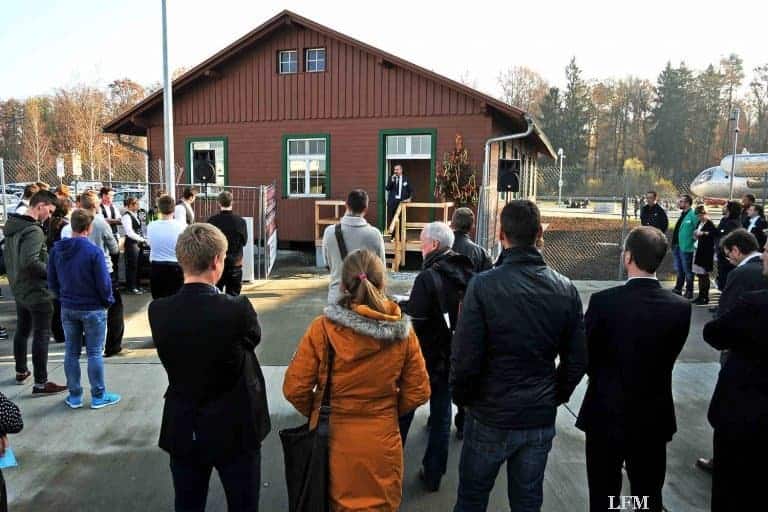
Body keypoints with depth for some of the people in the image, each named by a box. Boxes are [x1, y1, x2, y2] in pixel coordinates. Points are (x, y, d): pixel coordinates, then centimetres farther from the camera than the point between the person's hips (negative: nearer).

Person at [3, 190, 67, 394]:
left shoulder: (12, 226, 7)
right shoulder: (34, 231, -23)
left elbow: (12, 257, 15)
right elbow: (30, 262, -33)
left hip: (19, 289, 10)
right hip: (36, 291, -10)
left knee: (22, 331, 22)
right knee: (41, 336, -2)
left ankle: (21, 372, 37)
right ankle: (40, 383, 3)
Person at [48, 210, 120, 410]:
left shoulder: (56, 250, -2)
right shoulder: (94, 251, -20)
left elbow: (52, 281, 6)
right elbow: (104, 283, -16)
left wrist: (63, 297, 18)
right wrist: (108, 301, 1)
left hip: (68, 309, 5)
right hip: (93, 309, -5)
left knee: (71, 352, 14)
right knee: (94, 353, 4)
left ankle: (74, 395, 23)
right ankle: (98, 396, 13)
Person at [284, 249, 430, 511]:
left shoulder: (323, 328, -17)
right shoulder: (403, 331, -11)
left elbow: (295, 388, -12)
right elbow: (418, 392, -4)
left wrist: (317, 412, 7)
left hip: (333, 440, -1)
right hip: (382, 443, 1)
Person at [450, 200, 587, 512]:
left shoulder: (483, 285, -19)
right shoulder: (565, 289, -5)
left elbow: (465, 358, -18)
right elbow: (577, 359, 0)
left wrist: (462, 398, 0)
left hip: (491, 418, -3)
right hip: (541, 419, 4)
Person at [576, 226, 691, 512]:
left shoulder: (603, 302, -20)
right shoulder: (680, 307, -10)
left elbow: (586, 358, -9)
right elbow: (668, 358, 0)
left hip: (607, 413, -2)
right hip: (654, 416, 3)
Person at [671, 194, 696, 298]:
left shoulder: (693, 215, -15)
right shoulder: (682, 214, 12)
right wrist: (674, 244, 15)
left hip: (686, 248, -9)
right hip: (677, 246, 9)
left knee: (687, 271, 2)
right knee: (679, 270, 19)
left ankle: (689, 292, 12)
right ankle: (678, 289, 31)